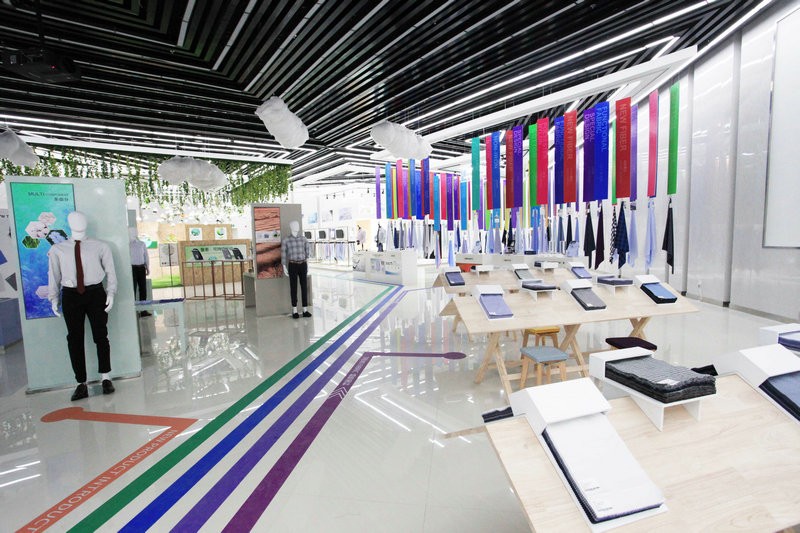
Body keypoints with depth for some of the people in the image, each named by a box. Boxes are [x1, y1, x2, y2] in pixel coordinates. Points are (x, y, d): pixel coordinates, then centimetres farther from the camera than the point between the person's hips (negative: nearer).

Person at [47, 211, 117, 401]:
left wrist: (110, 293, -6)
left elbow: (110, 271, 2)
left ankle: (106, 378, 16)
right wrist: (54, 298, 5)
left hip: (95, 294, -1)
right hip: (70, 295, 2)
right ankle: (81, 383, 14)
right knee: (74, 339, 5)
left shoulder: (100, 247, 3)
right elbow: (53, 275, 9)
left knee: (100, 335, 3)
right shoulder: (57, 250, 7)